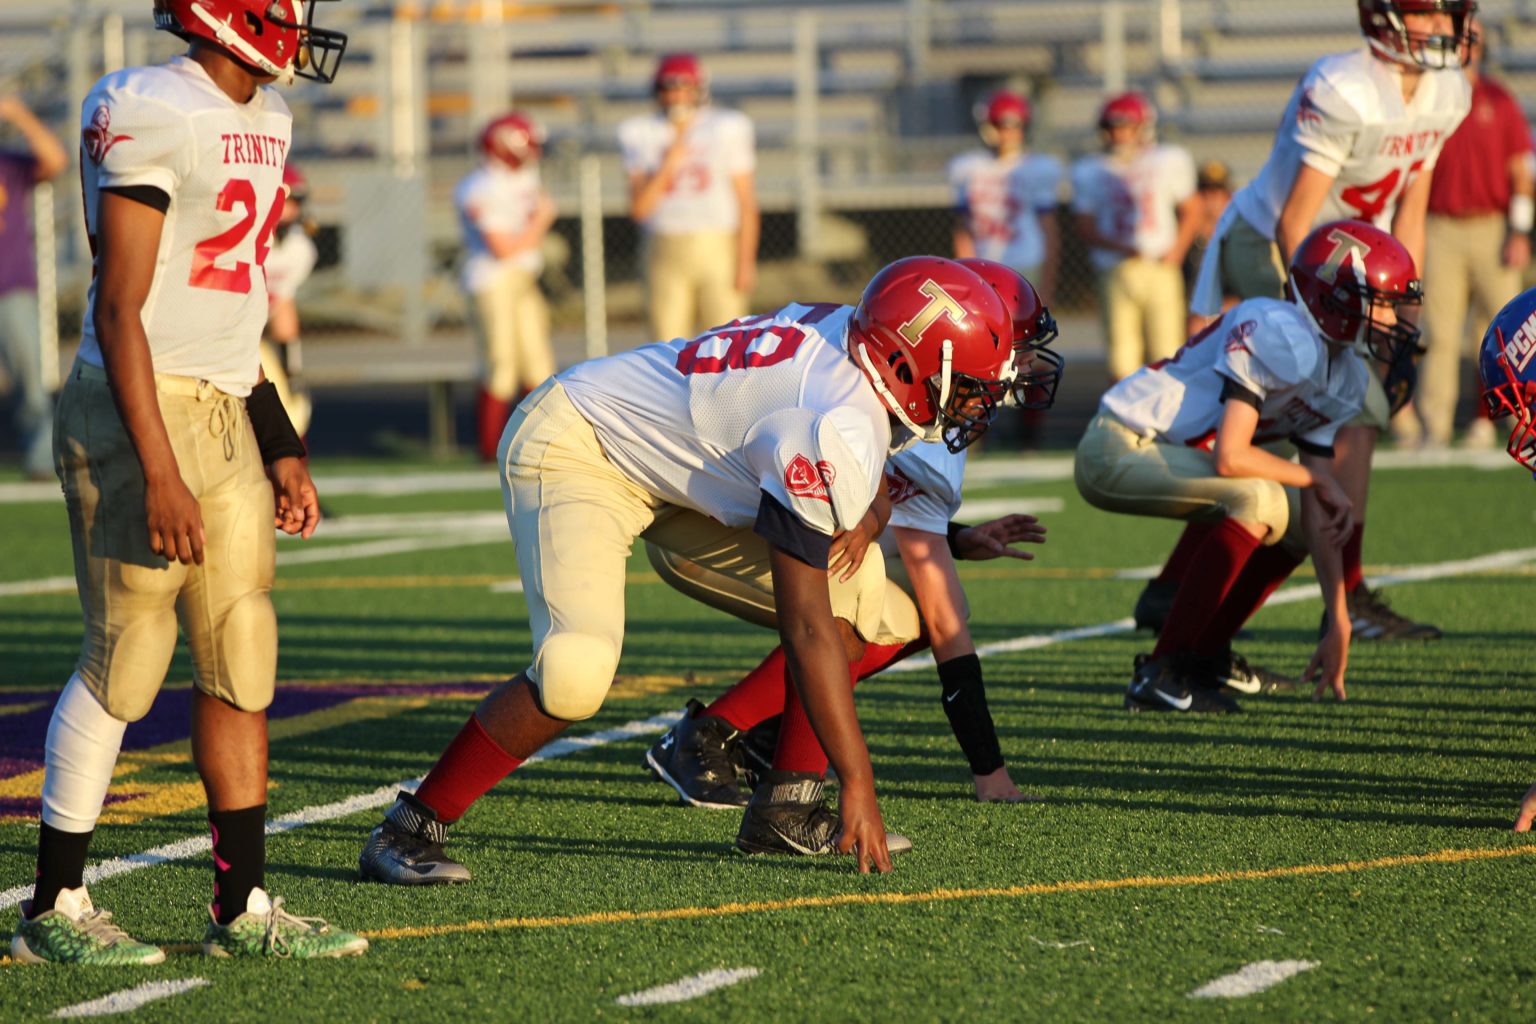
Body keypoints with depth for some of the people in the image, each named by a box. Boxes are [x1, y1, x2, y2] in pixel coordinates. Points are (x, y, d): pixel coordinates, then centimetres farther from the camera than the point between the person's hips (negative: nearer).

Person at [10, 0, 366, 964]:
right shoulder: (150, 115, -15)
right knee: (126, 663, -4)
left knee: (244, 664, 8)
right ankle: (54, 911, 6)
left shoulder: (263, 121, 13)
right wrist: (159, 473, -21)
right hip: (143, 412, -9)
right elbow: (121, 310, -17)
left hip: (225, 415, 9)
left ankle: (245, 908, 14)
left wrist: (280, 449, 20)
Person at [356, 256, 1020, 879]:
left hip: (668, 462, 10)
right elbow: (806, 628, -32)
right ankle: (411, 828, -15)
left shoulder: (857, 336, -8)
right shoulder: (836, 430, -33)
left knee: (856, 585, 1)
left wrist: (866, 517, -8)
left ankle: (786, 806, 7)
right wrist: (858, 782, -30)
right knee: (576, 674, -29)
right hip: (577, 449, -10)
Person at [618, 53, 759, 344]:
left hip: (718, 252, -2)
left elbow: (747, 205, -2)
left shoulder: (728, 129, -1)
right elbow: (639, 208, -3)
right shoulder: (641, 135, 3)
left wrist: (746, 262, -10)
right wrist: (669, 164, -14)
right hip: (666, 254, 2)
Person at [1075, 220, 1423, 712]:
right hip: (1118, 446, -10)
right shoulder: (1283, 339, -23)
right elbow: (1230, 458, -27)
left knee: (1297, 516, 10)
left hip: (1162, 449, 10)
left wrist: (1338, 623, 2)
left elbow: (1320, 512, 7)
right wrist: (1318, 479, -12)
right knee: (1256, 498, -27)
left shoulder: (1345, 378, 6)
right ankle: (1161, 673, -22)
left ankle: (1205, 654, 17)